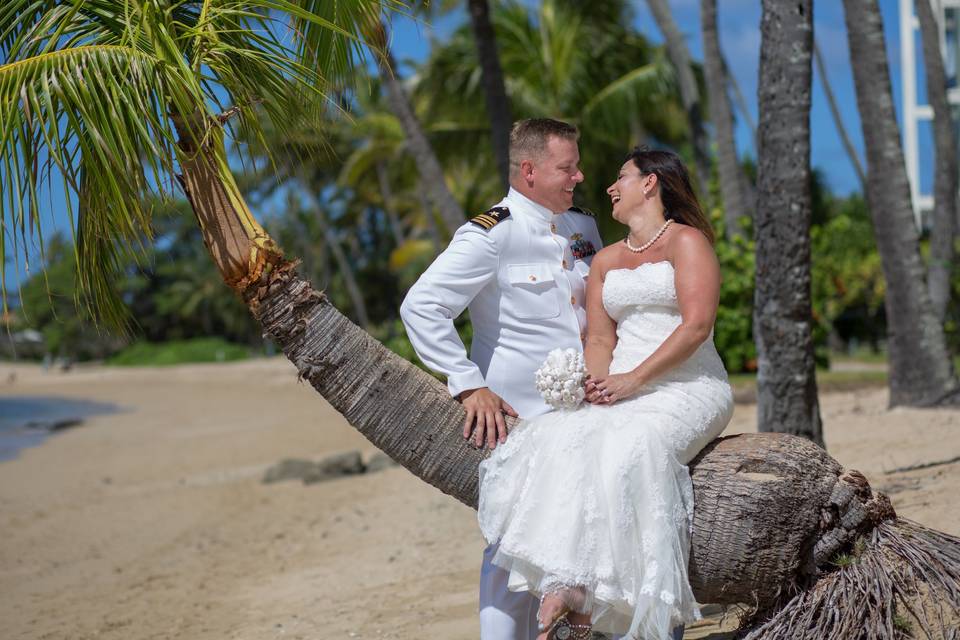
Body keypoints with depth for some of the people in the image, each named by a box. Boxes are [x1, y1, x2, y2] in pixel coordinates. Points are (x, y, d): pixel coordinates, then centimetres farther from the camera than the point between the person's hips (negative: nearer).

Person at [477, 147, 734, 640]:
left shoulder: (686, 241, 3)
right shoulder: (605, 261, 23)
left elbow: (697, 324, -10)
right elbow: (600, 339, 15)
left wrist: (632, 380, -18)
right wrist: (595, 382, -9)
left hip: (689, 388, -5)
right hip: (623, 393, 5)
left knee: (628, 447, -35)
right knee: (557, 443, -26)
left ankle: (574, 596, -34)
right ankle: (564, 599, -36)